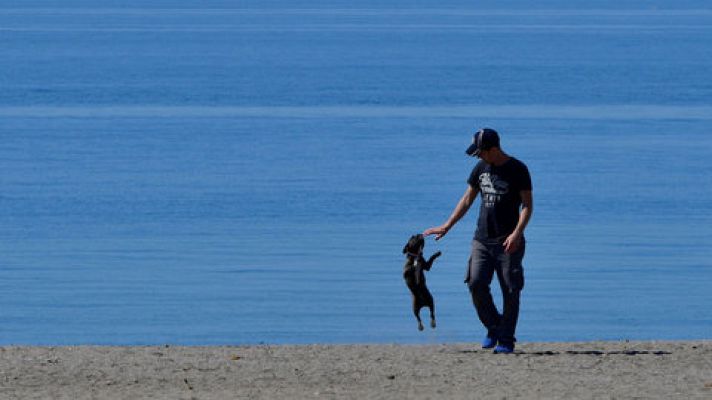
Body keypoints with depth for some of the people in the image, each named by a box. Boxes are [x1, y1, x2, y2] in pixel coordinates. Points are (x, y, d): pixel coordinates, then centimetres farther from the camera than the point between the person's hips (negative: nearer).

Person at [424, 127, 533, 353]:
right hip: (482, 239, 5)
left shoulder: (517, 170, -7)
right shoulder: (481, 168, 10)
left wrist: (517, 233, -22)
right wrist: (447, 226, 15)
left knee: (510, 290, -3)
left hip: (508, 242, -5)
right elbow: (467, 200, 18)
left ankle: (506, 340, 5)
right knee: (476, 284, -7)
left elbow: (527, 205, -9)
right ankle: (493, 328, 12)